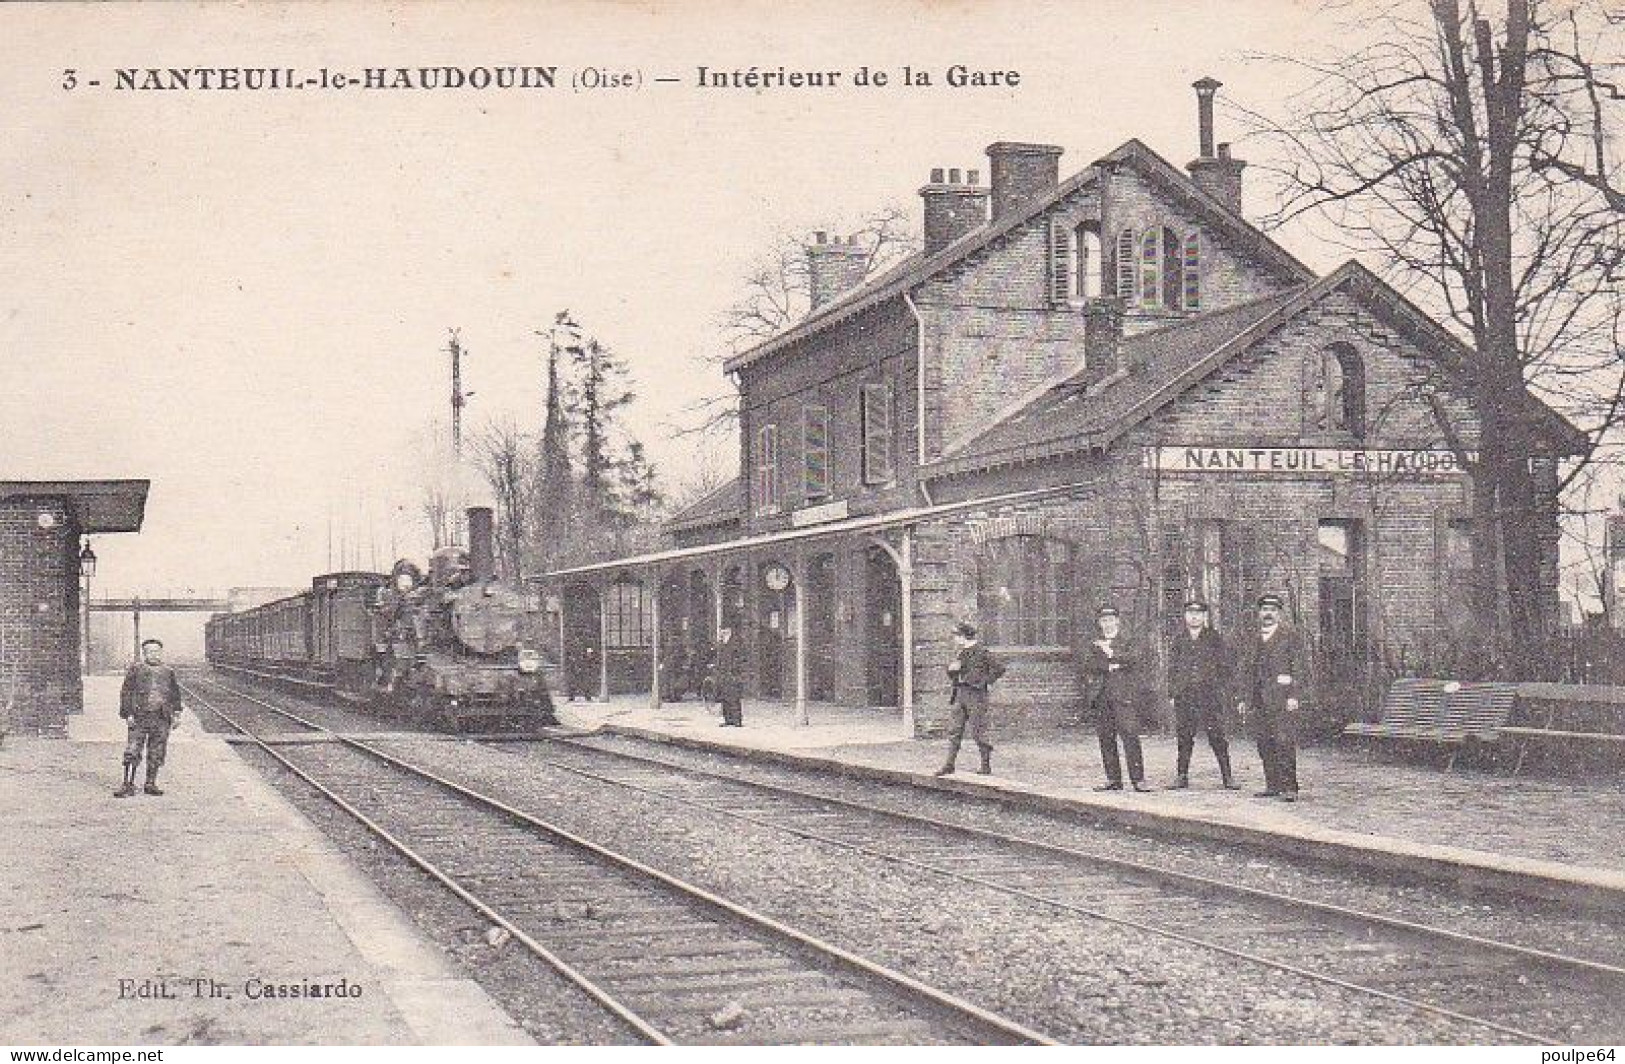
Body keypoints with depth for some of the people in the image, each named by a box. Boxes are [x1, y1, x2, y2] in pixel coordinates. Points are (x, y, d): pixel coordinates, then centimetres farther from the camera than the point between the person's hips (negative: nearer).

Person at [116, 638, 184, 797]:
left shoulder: (168, 672, 14)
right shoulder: (136, 669, 5)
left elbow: (175, 694, 20)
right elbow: (127, 692, 3)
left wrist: (176, 714, 12)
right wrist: (128, 713, -5)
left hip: (162, 718, 3)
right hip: (140, 717, -3)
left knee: (157, 754, 5)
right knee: (133, 752, -7)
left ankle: (151, 784, 14)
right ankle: (128, 785, -3)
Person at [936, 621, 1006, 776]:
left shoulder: (981, 652, -11)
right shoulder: (961, 654, 15)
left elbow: (999, 667, -16)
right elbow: (951, 674, 25)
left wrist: (987, 682, -13)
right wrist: (951, 668, 2)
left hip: (976, 695, -8)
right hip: (960, 695, 8)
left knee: (979, 732, -2)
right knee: (954, 730, 5)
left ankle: (986, 766, 7)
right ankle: (950, 764, 9)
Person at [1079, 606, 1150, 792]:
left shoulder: (1128, 644, 12)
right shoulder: (1093, 646, 19)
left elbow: (1134, 657, -10)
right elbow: (1088, 665, 0)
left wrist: (1111, 652, -14)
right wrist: (1111, 665, -11)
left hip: (1124, 698, -3)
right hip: (1101, 698, 3)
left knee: (1130, 737, -12)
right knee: (1106, 739, 1)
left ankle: (1138, 779, -12)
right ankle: (1113, 779, 7)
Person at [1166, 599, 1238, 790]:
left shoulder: (1215, 638, 7)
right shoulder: (1178, 639, 13)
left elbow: (1224, 667, 7)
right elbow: (1172, 668, 15)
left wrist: (1222, 691, -2)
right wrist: (1172, 694, 8)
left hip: (1210, 695, -2)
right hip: (1184, 695, 2)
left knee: (1217, 736, -7)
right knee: (1184, 738, 3)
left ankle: (1227, 776, -2)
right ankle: (1182, 776, 10)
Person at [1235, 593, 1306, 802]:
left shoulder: (1291, 638, 4)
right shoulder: (1252, 640, 18)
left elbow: (1297, 669, -3)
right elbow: (1244, 670, 18)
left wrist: (1293, 696, -13)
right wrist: (1242, 698, 11)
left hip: (1281, 699, -5)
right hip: (1257, 702, 5)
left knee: (1284, 743, -11)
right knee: (1264, 744, 5)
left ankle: (1290, 788, -11)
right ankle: (1273, 785, 11)